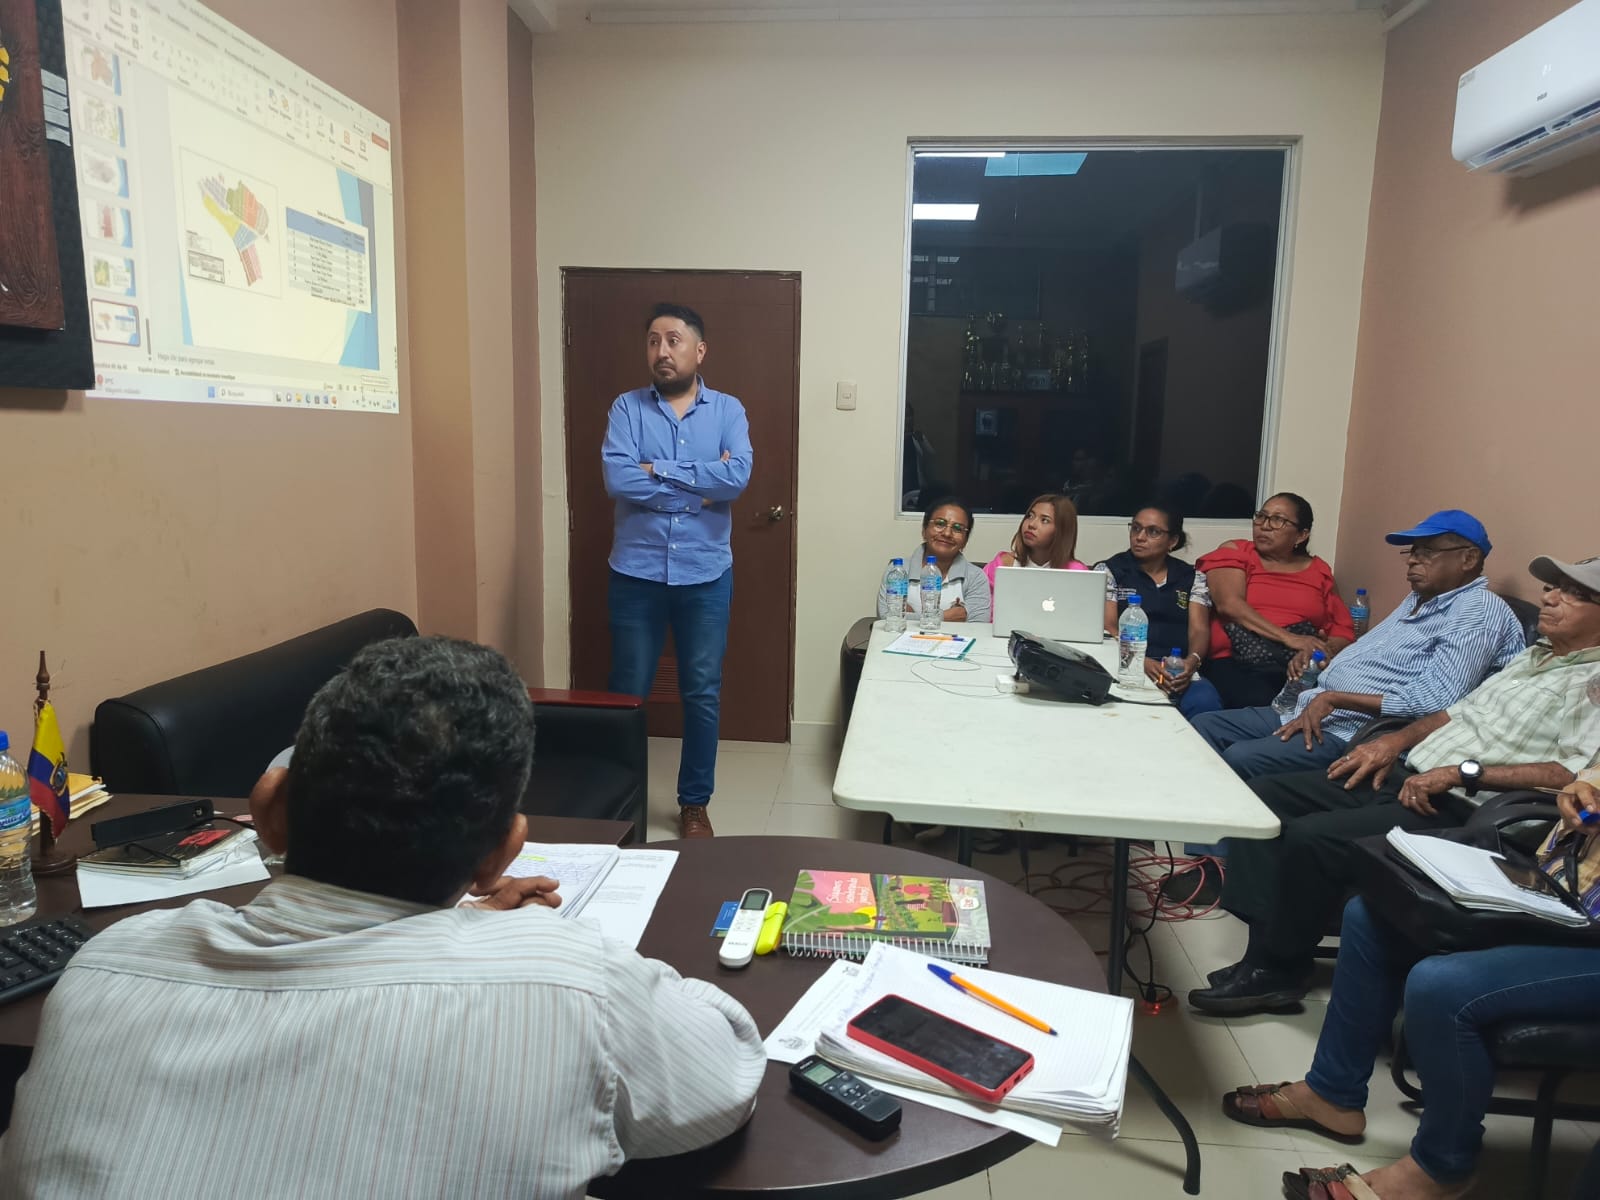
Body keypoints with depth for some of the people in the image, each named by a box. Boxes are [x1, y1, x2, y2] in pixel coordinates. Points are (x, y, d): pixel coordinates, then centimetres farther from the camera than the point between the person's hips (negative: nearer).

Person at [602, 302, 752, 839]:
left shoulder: (727, 410, 1)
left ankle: (694, 802, 26)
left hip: (706, 576, 1)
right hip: (636, 574, 0)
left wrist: (658, 470, -16)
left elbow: (739, 477, -17)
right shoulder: (627, 407, 0)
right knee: (627, 692, 10)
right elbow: (617, 480, -16)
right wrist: (701, 485, -15)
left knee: (702, 693, 9)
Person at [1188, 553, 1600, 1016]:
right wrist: (1394, 740, 10)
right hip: (1405, 778, 10)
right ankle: (1266, 949, -4)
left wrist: (1465, 772, -23)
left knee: (1310, 837, -27)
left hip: (1457, 808, -10)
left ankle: (1276, 969, -5)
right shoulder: (1532, 656, 21)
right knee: (1262, 796, -1)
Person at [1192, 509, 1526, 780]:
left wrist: (1333, 699, -17)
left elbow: (1432, 704, -21)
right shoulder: (1417, 601, 22)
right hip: (1309, 712, 10)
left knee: (1240, 759, -27)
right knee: (1203, 728, 2)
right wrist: (1313, 703, 2)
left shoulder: (1481, 611, -9)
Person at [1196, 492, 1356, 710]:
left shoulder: (1320, 571, 21)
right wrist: (1288, 638, -12)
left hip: (1302, 669, 3)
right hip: (1237, 664, -2)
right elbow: (1229, 604, -4)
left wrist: (1319, 653, -10)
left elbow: (1344, 631, 14)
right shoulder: (1234, 553, 14)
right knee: (1260, 707, -35)